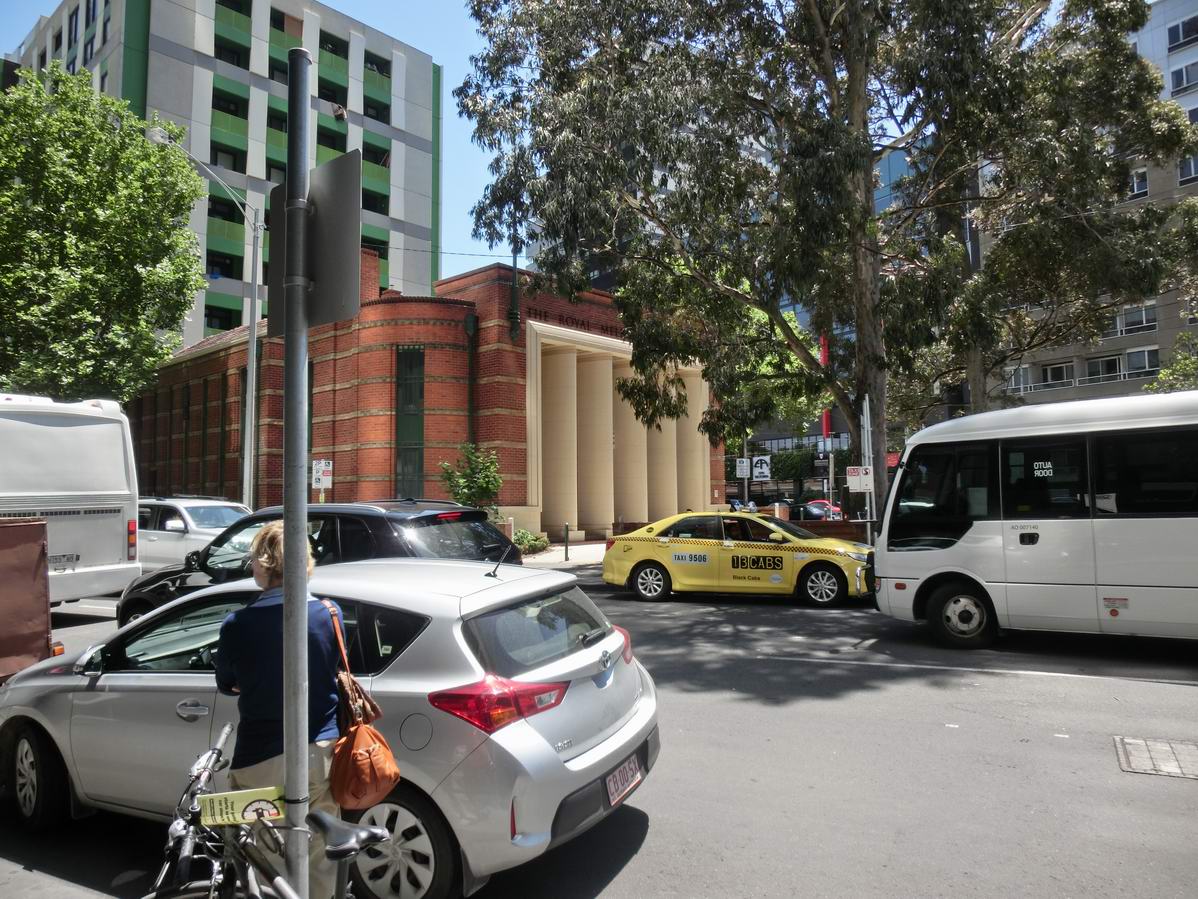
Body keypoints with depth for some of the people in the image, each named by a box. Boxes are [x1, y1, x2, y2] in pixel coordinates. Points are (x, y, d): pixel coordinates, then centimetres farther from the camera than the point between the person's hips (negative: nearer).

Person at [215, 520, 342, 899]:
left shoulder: (238, 624, -11)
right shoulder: (331, 613, -5)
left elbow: (226, 684, 6)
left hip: (263, 761, -3)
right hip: (322, 752, 3)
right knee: (321, 864, 18)